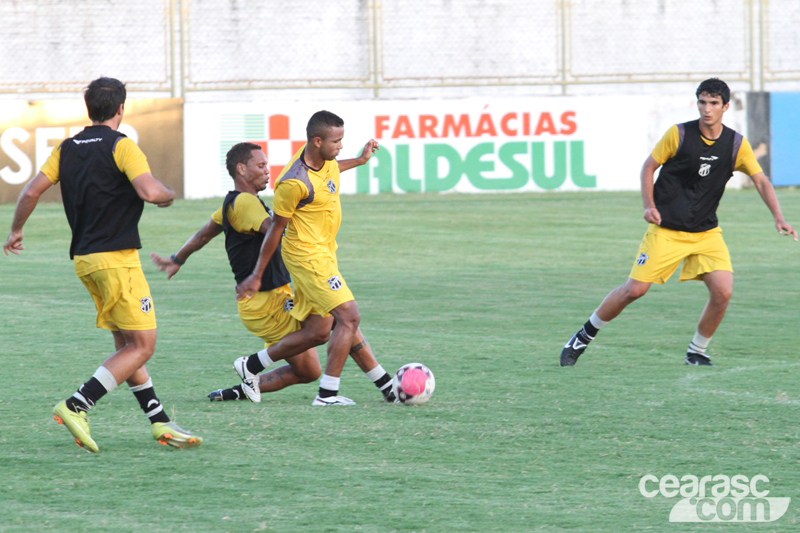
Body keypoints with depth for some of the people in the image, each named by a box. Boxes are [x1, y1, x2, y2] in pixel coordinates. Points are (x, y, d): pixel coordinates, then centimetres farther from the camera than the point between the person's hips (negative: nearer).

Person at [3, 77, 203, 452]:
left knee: (126, 345, 13)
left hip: (84, 259, 8)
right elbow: (150, 192, -22)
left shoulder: (67, 149, 10)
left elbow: (31, 191, 8)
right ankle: (77, 407, -15)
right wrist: (169, 195, 0)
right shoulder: (120, 146, -10)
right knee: (142, 346, -6)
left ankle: (160, 423, 14)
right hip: (116, 258, -8)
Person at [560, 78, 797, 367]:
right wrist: (649, 205, -13)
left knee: (723, 291, -15)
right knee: (634, 289, -7)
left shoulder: (736, 144, -4)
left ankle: (696, 352, 6)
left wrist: (778, 218, -17)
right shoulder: (679, 134, -9)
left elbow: (761, 181, -3)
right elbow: (649, 167, 1)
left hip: (706, 232, 2)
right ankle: (584, 336, 14)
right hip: (666, 230, -2)